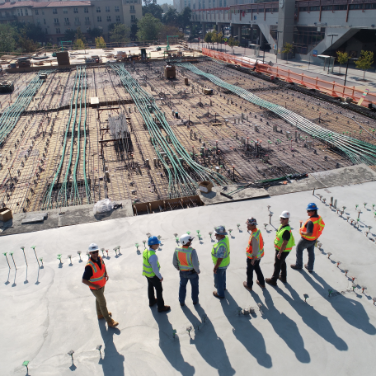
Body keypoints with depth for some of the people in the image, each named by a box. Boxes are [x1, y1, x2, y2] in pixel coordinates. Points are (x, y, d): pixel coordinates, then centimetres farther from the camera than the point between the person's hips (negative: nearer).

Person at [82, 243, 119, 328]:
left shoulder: (99, 258, -13)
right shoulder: (89, 266, -36)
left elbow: (103, 265, 11)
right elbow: (84, 280, -31)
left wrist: (106, 274, -3)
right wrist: (95, 286, -26)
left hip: (102, 285, 7)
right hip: (96, 288, -7)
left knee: (99, 300, 29)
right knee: (103, 303, 7)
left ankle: (100, 314, 53)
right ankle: (109, 321, 23)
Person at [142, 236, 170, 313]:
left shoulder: (145, 252, -11)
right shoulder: (153, 256, -37)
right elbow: (155, 269, -29)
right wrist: (160, 277, -15)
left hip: (147, 274, 8)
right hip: (153, 275, -8)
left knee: (150, 287, 28)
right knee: (159, 290, 11)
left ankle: (152, 301, 51)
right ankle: (161, 307, 25)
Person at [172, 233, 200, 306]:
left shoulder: (177, 250, -20)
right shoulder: (192, 251, -33)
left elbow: (174, 262, -8)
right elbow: (195, 264, -30)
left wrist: (178, 268, 13)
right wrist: (198, 271, -9)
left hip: (183, 272, 3)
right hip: (192, 272, -3)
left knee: (182, 286, 27)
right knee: (194, 286, 25)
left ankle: (182, 302, 40)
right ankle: (195, 300, 45)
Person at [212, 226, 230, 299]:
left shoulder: (221, 245, -40)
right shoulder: (226, 237, -13)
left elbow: (220, 258, -31)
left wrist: (215, 268, -19)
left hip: (220, 265, -8)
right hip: (226, 262, 8)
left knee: (218, 279, 16)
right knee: (222, 275, 32)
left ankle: (220, 294, 37)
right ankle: (223, 286, 57)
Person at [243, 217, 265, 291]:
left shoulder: (254, 236, -35)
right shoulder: (258, 231, -8)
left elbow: (255, 249, -29)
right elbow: (262, 243, 5)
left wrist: (253, 259, -17)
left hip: (252, 257, -8)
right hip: (259, 255, 8)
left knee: (249, 271, 16)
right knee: (257, 268, 29)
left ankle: (249, 285, 37)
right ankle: (262, 283, 45)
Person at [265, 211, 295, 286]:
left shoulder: (286, 230, -32)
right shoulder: (282, 225, -1)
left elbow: (284, 243, -30)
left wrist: (279, 253, -24)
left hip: (283, 250, -10)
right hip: (280, 249, 10)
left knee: (277, 264, 5)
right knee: (282, 263, 25)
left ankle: (273, 280, 21)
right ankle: (283, 277, 43)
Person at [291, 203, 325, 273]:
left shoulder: (311, 221, -37)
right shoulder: (319, 218, -10)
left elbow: (309, 234, -39)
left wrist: (302, 232, -19)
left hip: (306, 239, -7)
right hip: (314, 239, 8)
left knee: (299, 249, 18)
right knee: (311, 252, 23)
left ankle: (298, 265, 35)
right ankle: (310, 267, 38)